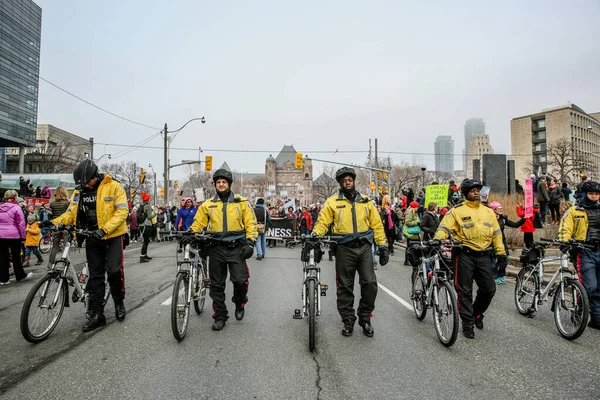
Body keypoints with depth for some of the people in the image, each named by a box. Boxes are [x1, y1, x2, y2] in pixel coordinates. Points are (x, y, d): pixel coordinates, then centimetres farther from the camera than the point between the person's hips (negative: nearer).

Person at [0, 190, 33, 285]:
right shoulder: (16, 208, -8)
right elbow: (21, 224, -10)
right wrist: (23, 235, -3)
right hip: (13, 235, -5)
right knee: (16, 257, 6)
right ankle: (20, 276, 18)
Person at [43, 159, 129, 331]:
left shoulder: (113, 187, -10)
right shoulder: (79, 191, 5)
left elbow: (122, 211, -16)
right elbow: (71, 214, 7)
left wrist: (104, 229, -26)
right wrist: (53, 222, -11)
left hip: (112, 235, -4)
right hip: (92, 238, 5)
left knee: (114, 270, -9)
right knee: (95, 275, 7)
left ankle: (119, 301, 17)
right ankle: (96, 313, 14)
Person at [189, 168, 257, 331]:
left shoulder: (241, 202, 3)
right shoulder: (208, 204, 7)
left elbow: (250, 222, 1)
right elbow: (198, 222, 9)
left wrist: (250, 241, -8)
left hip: (236, 248, -2)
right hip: (216, 248, 3)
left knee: (240, 280, -12)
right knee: (217, 285, 8)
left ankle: (239, 304, 20)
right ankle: (220, 316, 24)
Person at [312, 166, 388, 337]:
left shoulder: (365, 201, 10)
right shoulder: (332, 201, 4)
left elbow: (376, 225, 10)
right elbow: (323, 222, 1)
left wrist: (383, 246, 5)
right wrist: (315, 236, -18)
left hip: (364, 247, 2)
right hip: (344, 248, -1)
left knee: (370, 283, -4)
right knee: (345, 286, 6)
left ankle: (365, 318, 16)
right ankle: (348, 320, 21)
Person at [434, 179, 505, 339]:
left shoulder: (488, 211, 14)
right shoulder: (457, 210, -2)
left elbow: (496, 233, 17)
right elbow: (444, 228, -9)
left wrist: (500, 251, 10)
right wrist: (437, 241, -26)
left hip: (484, 256, 5)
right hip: (465, 255, -5)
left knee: (489, 289, 9)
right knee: (465, 291, 1)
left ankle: (477, 314, 34)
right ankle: (468, 323, 13)